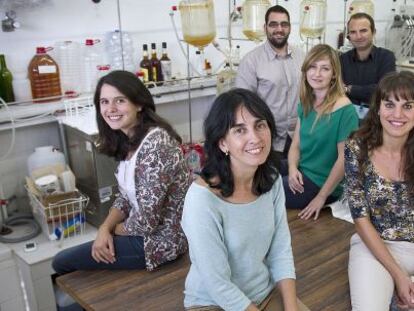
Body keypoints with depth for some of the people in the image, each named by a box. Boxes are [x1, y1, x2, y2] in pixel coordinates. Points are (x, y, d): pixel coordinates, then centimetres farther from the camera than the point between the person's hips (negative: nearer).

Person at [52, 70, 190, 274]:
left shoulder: (155, 143, -27)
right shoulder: (128, 141, 2)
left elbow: (147, 221, -27)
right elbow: (126, 196, 9)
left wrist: (113, 230, -8)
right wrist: (105, 228, -8)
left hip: (161, 239, -8)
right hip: (143, 229, 8)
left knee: (62, 262, 0)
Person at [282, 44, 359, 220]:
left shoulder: (344, 110, -18)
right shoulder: (306, 103, 4)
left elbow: (343, 159, -17)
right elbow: (296, 144, 7)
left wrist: (322, 197, -14)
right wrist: (292, 168, -13)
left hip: (322, 182, -7)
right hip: (301, 171, 7)